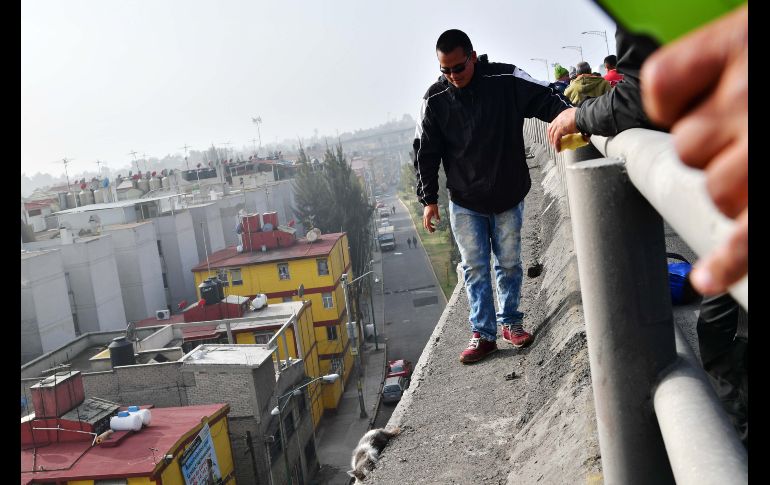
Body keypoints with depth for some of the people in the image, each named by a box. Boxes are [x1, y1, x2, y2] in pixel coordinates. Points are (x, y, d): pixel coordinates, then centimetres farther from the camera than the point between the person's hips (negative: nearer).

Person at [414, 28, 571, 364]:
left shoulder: (505, 80, -11)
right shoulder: (435, 99, -6)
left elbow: (545, 99, -13)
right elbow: (426, 153, -2)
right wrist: (428, 199, -4)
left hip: (509, 196, 0)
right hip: (464, 202, 1)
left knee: (509, 263, 11)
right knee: (475, 268, 5)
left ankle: (510, 321, 29)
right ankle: (482, 333, 16)